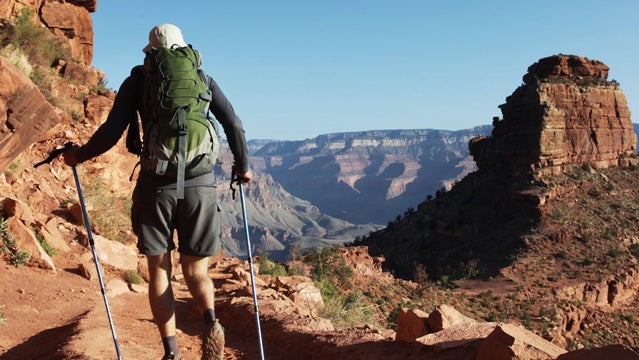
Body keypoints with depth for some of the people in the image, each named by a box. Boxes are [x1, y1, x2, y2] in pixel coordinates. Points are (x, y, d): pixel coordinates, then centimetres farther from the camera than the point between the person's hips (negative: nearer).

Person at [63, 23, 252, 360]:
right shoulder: (203, 79, 13)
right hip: (200, 184, 2)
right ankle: (210, 320, -16)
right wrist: (243, 166, 21)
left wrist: (80, 155, 18)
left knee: (159, 272, 12)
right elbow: (234, 125, 6)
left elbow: (111, 132, 0)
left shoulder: (137, 80, 8)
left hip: (157, 184, -1)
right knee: (196, 271, 13)